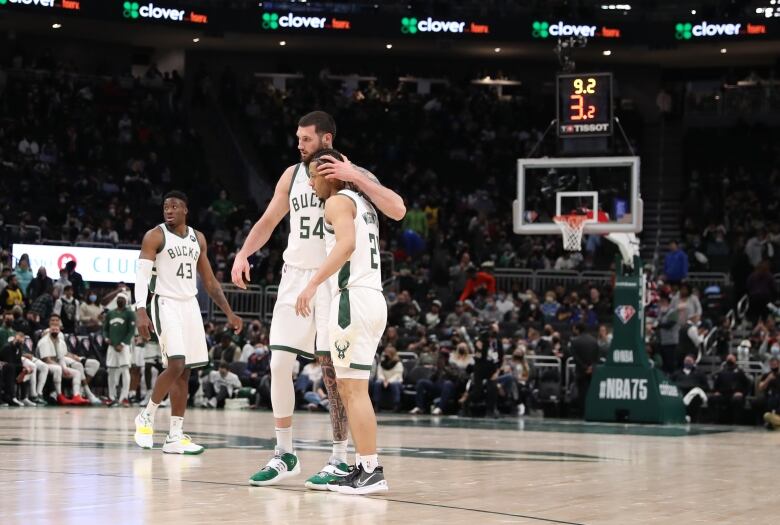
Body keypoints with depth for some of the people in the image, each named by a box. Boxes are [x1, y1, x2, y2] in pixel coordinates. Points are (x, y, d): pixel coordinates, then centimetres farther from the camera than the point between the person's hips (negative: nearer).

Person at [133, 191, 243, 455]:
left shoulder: (198, 238, 12)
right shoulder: (155, 236, -5)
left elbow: (209, 280, 17)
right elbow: (141, 275, -13)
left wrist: (229, 313, 12)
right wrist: (140, 312, -26)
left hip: (190, 305, 6)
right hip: (166, 304, -6)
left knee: (184, 372, 3)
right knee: (175, 365, -19)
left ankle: (175, 437, 5)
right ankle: (147, 416, 1)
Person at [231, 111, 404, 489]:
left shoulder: (354, 174, -6)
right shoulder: (292, 175, 9)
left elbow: (397, 210, -19)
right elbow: (268, 221, 18)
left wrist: (354, 178, -26)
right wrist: (243, 254, 2)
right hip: (296, 276, 5)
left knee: (332, 368, -5)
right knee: (279, 364, 0)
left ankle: (340, 460, 3)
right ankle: (284, 454, 12)